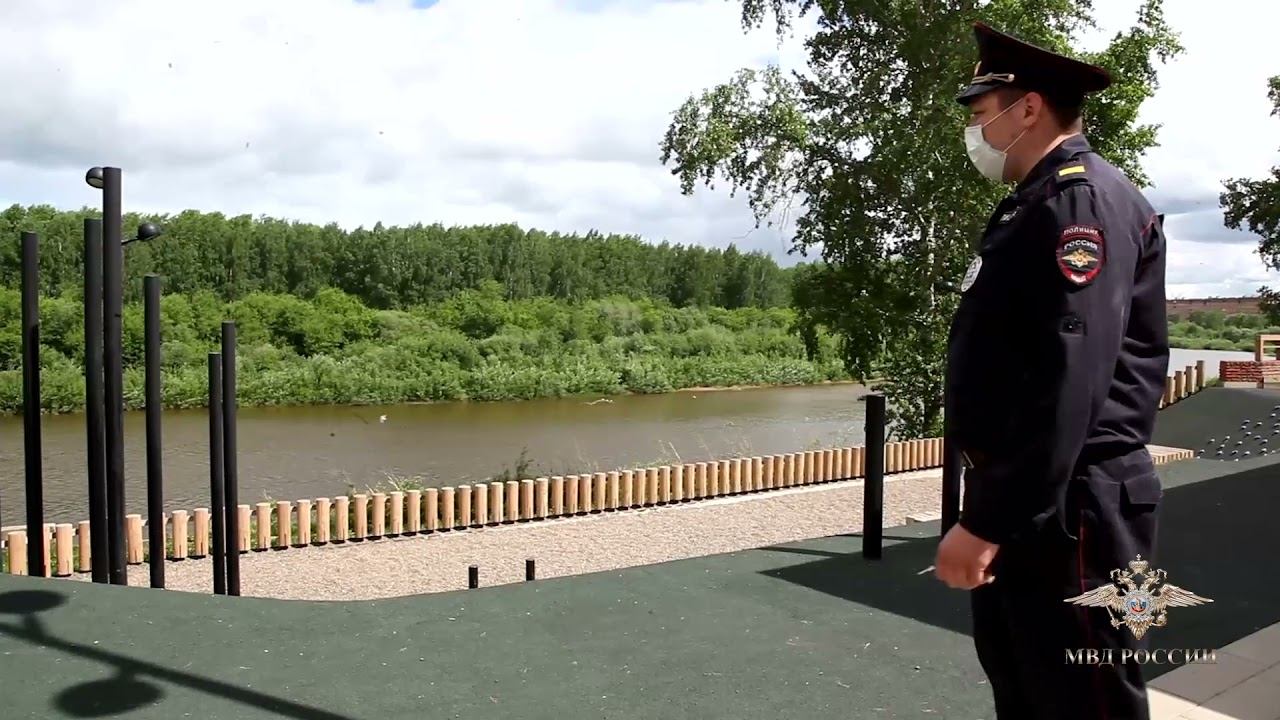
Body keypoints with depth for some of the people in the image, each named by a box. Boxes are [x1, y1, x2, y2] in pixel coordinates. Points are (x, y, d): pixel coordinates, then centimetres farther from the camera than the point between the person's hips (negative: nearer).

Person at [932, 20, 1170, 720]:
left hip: (1066, 507, -10)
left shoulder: (1084, 199, -14)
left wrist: (985, 518, -26)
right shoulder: (1035, 203, 17)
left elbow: (1069, 378, -25)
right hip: (1023, 502, 10)